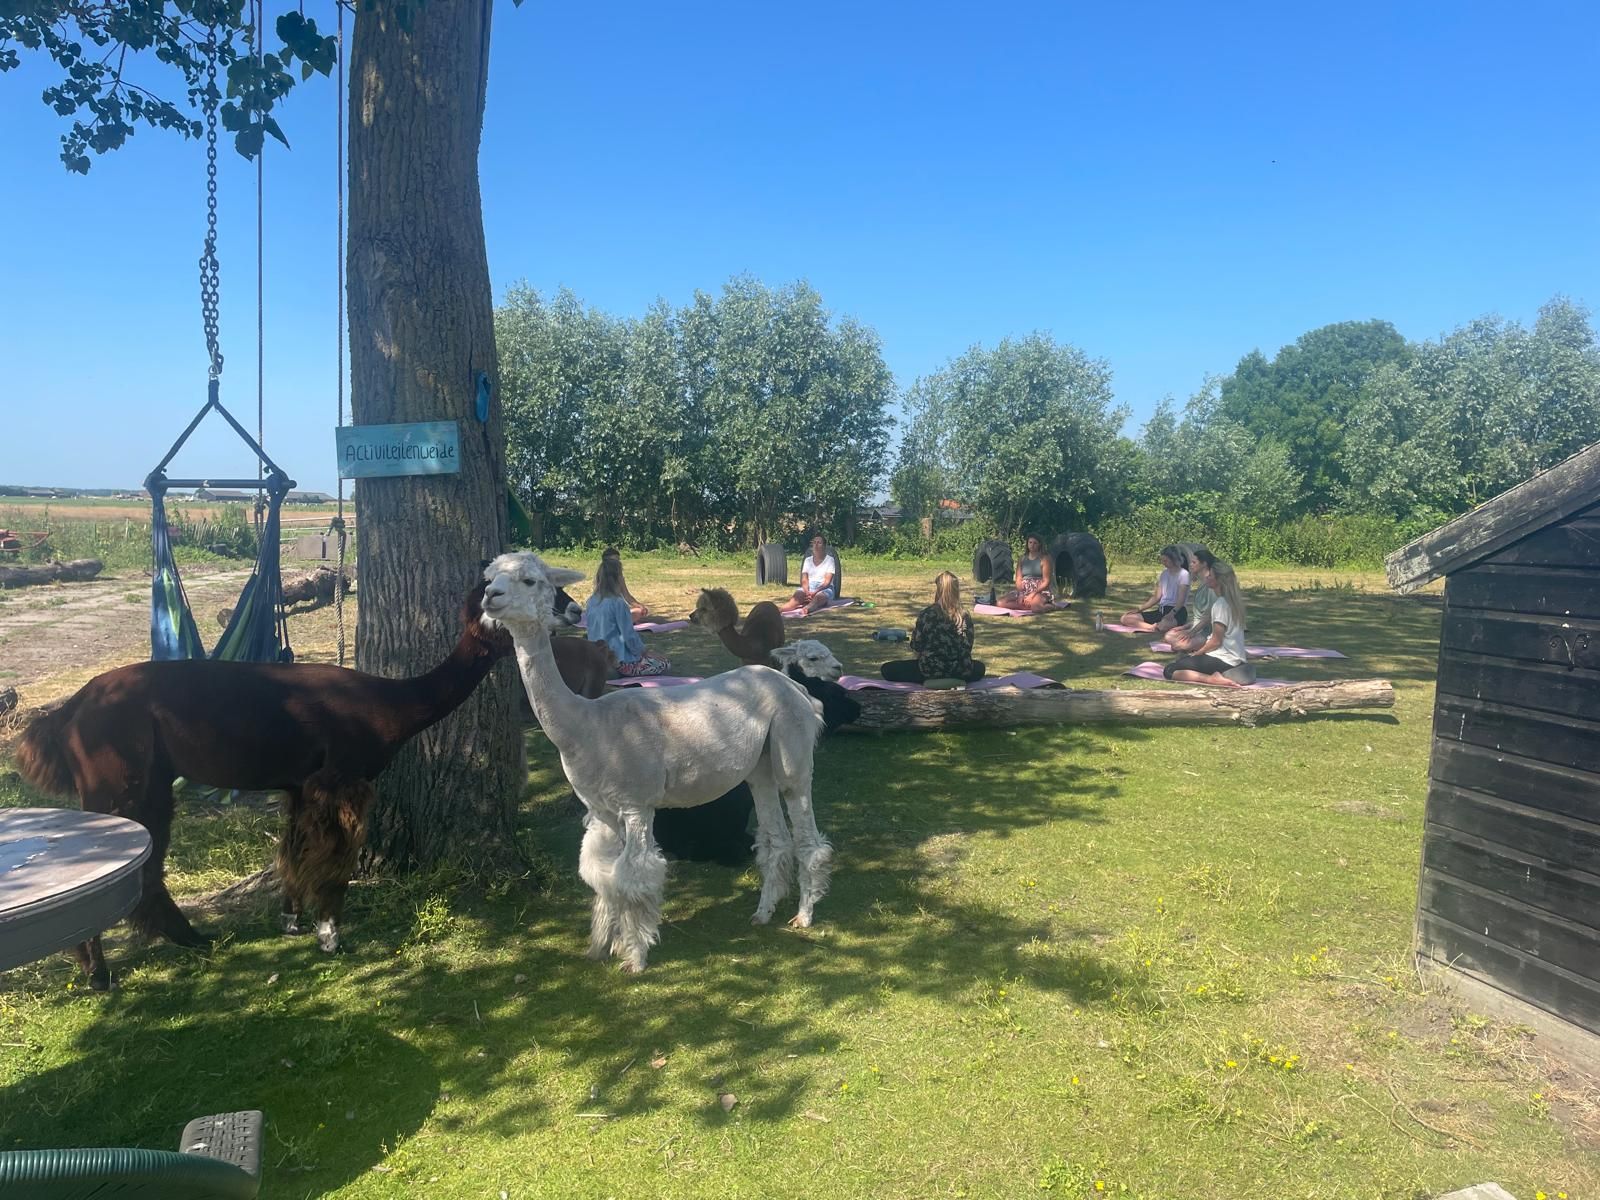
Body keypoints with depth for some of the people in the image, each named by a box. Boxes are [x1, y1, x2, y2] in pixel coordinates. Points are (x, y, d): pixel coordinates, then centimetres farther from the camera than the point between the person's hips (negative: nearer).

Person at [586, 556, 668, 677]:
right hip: (619, 661, -8)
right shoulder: (618, 603, -19)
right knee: (663, 665, 5)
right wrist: (641, 650, 1)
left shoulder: (591, 602, 2)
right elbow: (629, 635, -17)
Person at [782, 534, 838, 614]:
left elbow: (827, 581, -5)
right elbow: (804, 580, 6)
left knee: (818, 597, -39)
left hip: (824, 589, -3)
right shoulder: (807, 560, 18)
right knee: (798, 595, -32)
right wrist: (807, 592, -16)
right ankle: (779, 610, -63)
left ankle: (805, 609, -75)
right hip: (808, 588, 3)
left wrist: (815, 592, -22)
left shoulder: (829, 560, 7)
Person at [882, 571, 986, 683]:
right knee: (980, 667, 37)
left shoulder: (927, 614, -11)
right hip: (960, 672, 3)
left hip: (931, 670, -3)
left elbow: (916, 648, -4)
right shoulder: (965, 616, -2)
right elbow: (968, 648, 5)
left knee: (887, 669, 11)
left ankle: (928, 681, 7)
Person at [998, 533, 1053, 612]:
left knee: (1035, 602, -43)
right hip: (1023, 591, 5)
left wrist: (1033, 594, -18)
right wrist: (1020, 596, -11)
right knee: (1001, 602, -21)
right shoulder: (1021, 559, 14)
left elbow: (1046, 582, -5)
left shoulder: (1044, 559, 1)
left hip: (1039, 591, -5)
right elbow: (1019, 579, 8)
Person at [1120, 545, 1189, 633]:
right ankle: (1156, 627, -24)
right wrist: (1140, 609, 7)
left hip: (1177, 612, -9)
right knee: (1126, 618, -9)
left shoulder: (1183, 574, -5)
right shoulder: (1164, 573, 17)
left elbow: (1181, 600, -15)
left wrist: (1171, 614, -31)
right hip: (1162, 610, 9)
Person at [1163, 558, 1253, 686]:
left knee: (1169, 670, -13)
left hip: (1224, 659, -10)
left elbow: (1216, 641, -17)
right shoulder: (1233, 601, 11)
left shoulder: (1220, 604, -17)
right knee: (1184, 660, 29)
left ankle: (1212, 679, -25)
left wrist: (1196, 654, -2)